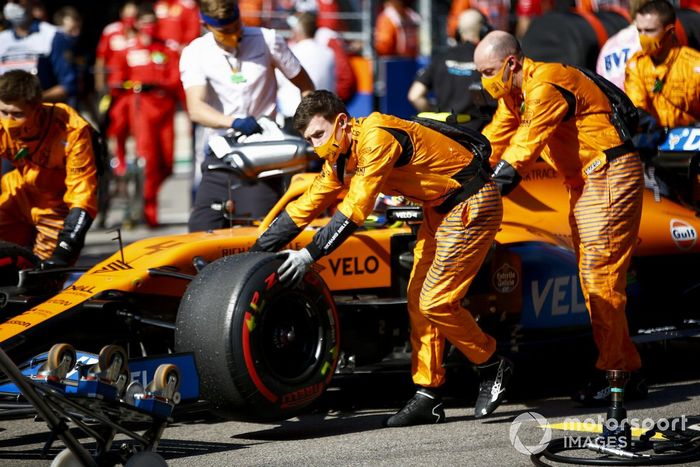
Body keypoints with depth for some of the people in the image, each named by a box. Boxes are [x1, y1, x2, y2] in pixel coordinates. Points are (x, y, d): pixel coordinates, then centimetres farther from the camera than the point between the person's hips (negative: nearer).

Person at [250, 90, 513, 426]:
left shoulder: (377, 137, -25)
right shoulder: (341, 156, 4)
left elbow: (355, 209, -29)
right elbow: (307, 206, 8)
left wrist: (309, 255, -29)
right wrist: (254, 253, 5)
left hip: (471, 204, -10)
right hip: (438, 208, 10)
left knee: (436, 301, -13)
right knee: (418, 300, 4)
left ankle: (493, 368, 6)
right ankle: (427, 398, 6)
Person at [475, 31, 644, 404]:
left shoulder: (547, 86, -21)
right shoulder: (514, 93, 10)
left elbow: (525, 146, -25)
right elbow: (493, 141, 12)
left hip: (610, 176, -11)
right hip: (583, 182, 11)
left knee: (600, 275, -11)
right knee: (591, 277, 11)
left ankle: (613, 371, -8)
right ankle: (627, 365, 17)